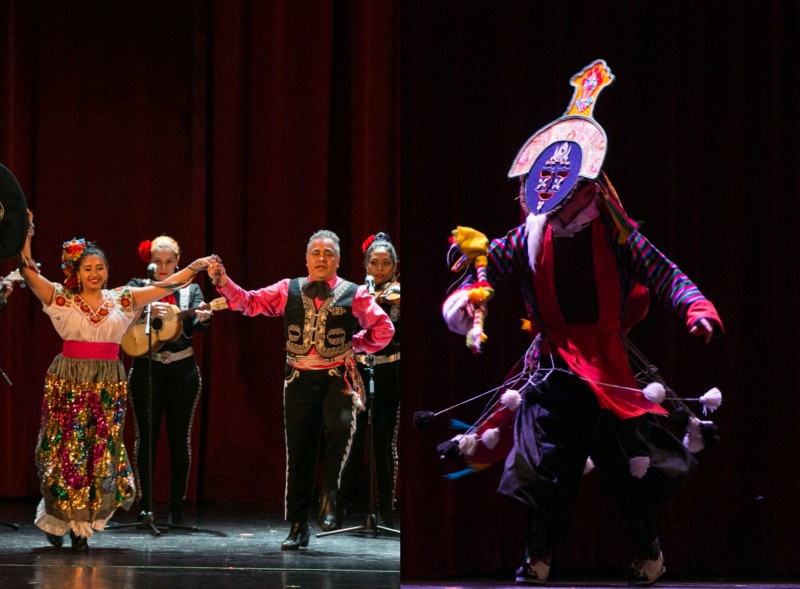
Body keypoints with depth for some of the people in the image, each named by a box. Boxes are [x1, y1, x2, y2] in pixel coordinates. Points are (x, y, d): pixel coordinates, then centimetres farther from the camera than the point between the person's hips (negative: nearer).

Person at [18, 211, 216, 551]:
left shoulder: (121, 300, 9)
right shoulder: (62, 300, 4)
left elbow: (163, 287, 8)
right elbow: (29, 273, -4)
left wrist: (193, 268, 1)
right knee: (67, 451, -3)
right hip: (69, 382, -2)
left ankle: (81, 527, 6)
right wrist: (26, 238, -11)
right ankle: (56, 519, 11)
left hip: (109, 385, 2)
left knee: (102, 454, -1)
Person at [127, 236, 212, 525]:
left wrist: (201, 318, -34)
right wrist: (148, 310, -31)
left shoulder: (190, 290, 8)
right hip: (146, 368, -1)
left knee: (180, 437, 1)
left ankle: (177, 507, 5)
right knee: (146, 436, -1)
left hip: (182, 370, 1)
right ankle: (144, 506, 3)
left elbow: (194, 325, -10)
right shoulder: (138, 287, 6)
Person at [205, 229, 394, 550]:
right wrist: (223, 281, -7)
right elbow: (250, 302, 4)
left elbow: (384, 329, 5)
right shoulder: (288, 291, 8)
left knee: (340, 426, -31)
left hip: (337, 377, -2)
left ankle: (329, 496, -12)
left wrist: (356, 344, 3)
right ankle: (298, 526, 12)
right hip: (300, 378, 2)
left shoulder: (354, 295, 2)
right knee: (299, 451, 5)